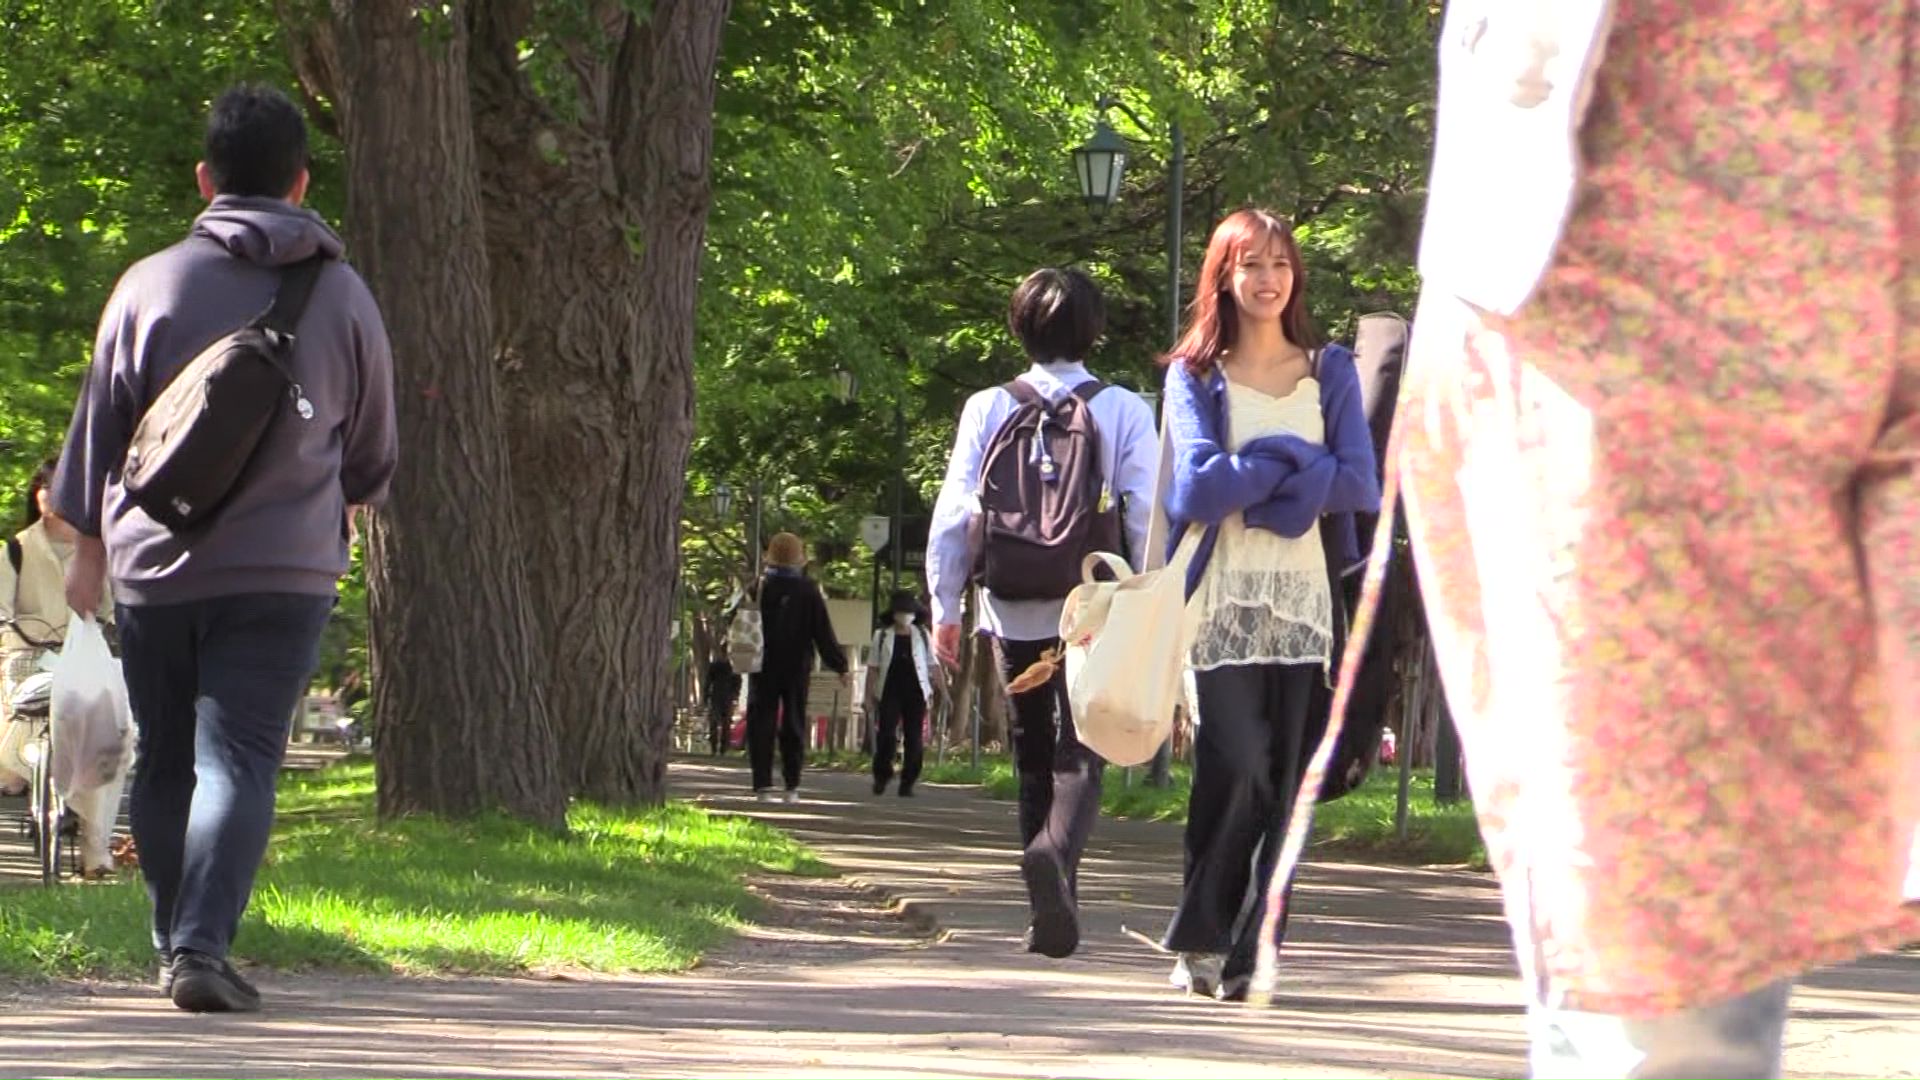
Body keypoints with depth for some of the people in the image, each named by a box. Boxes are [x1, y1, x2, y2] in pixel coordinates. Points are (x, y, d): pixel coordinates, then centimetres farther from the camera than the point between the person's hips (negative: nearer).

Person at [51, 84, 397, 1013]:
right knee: (239, 761, -5)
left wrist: (89, 540, 17)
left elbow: (98, 427, 4)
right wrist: (341, 502, 36)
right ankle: (202, 946, -19)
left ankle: (174, 945, 22)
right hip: (284, 569, 0)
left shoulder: (151, 285, -2)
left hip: (155, 563, 1)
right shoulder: (342, 295, 4)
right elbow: (373, 450, 15)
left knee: (167, 763, 14)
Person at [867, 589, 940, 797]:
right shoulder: (882, 637, 7)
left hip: (916, 693, 1)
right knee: (886, 734, -10)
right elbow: (874, 667, 7)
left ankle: (908, 783, 5)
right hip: (890, 692, -1)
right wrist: (870, 693, 0)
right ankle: (882, 775, 10)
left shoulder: (922, 636, 11)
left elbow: (932, 665, 12)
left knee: (914, 739, -2)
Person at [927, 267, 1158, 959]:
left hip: (1014, 613, 2)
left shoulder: (988, 409, 2)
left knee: (1033, 758, 14)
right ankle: (1055, 851, -33)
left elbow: (954, 513, 1)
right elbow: (1148, 516, -4)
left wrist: (944, 607, 9)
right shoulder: (1124, 411, -1)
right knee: (1080, 755, -3)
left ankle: (1052, 908, 16)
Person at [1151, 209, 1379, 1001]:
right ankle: (1200, 937, 0)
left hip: (1306, 598, 2)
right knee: (1236, 766, -14)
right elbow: (1195, 489, -6)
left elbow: (1362, 486, 0)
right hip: (1226, 599, -2)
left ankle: (1251, 953, 0)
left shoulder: (1330, 372, 14)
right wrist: (1296, 463, -6)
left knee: (1285, 778, -3)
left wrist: (1251, 477, -8)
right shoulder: (1195, 376, 9)